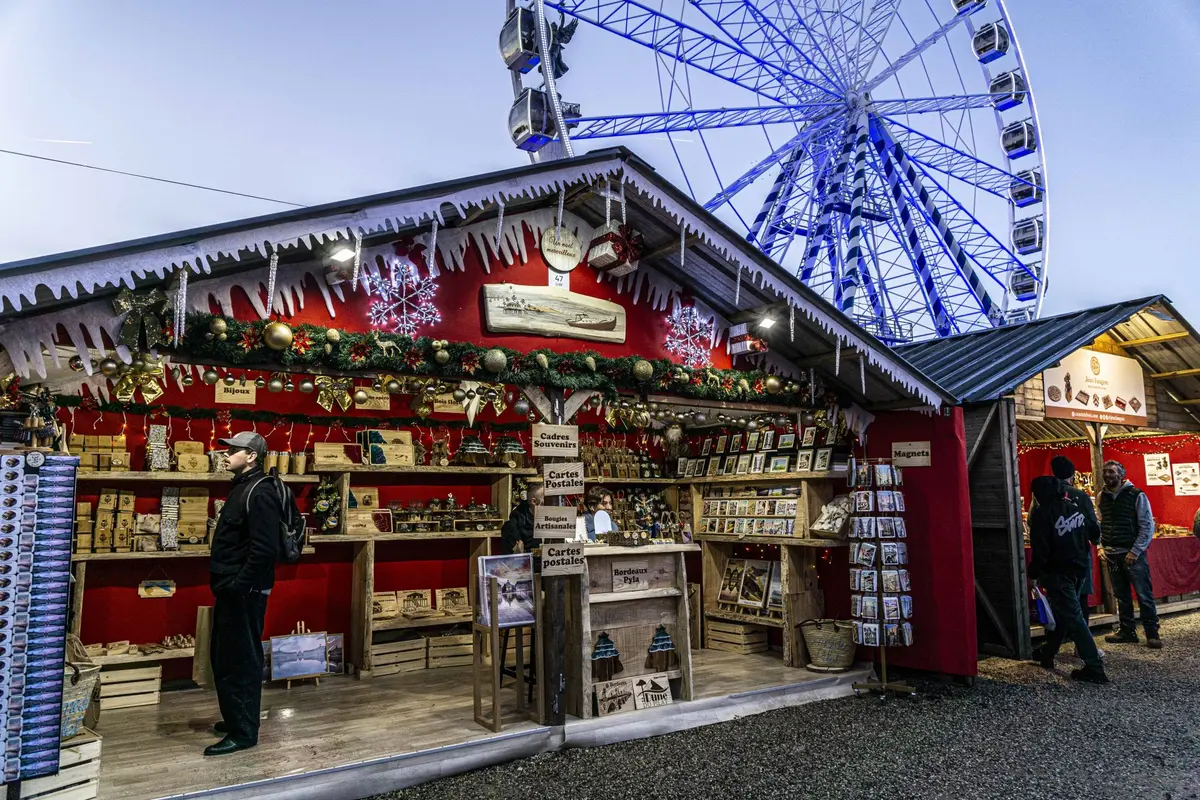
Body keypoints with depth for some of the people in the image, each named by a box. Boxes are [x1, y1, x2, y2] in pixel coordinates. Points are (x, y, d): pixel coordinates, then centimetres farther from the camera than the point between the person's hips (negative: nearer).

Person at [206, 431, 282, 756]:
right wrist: (224, 580, 14)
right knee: (223, 657, 20)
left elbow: (264, 549, -26)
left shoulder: (260, 493, -19)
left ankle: (243, 732, 9)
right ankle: (235, 719, 34)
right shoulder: (242, 487, 13)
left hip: (244, 593, -10)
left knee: (240, 661, -2)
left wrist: (238, 584, -22)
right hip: (232, 590, 10)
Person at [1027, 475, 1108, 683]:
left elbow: (1040, 549, -17)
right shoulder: (1075, 508, 6)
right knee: (1061, 613, 18)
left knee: (1073, 618, -5)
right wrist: (1082, 559, 18)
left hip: (1058, 573, -8)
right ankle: (1047, 654, 31)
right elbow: (1091, 534, 10)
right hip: (1079, 570, 8)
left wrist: (1033, 575, -7)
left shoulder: (1042, 514, -15)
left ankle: (1094, 668, -6)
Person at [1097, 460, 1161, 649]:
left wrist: (1135, 551, -12)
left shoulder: (1136, 495, -6)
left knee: (1144, 595, -1)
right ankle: (1126, 632, 20)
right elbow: (1099, 525, 16)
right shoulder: (1101, 497, 8)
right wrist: (1100, 546, 5)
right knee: (1121, 596, 11)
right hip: (1111, 555, 5)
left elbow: (1147, 526, -8)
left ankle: (1152, 634, 8)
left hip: (1133, 554, -5)